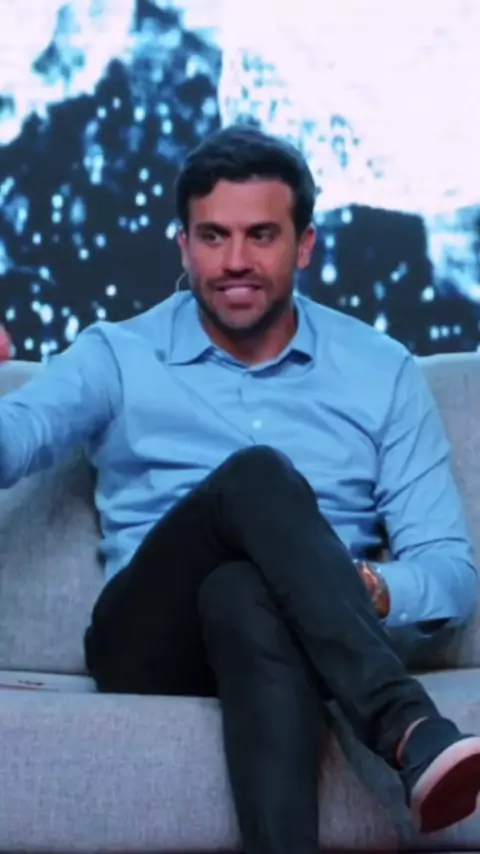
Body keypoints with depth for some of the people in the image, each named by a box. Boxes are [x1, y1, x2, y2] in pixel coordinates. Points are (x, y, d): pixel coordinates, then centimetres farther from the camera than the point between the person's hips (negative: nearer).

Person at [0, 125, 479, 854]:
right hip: (155, 648, 0)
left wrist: (377, 592, -17)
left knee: (243, 592, -38)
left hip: (305, 640, 0)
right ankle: (410, 732, -46)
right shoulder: (115, 356, 11)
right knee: (256, 477, -32)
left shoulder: (383, 372, 12)